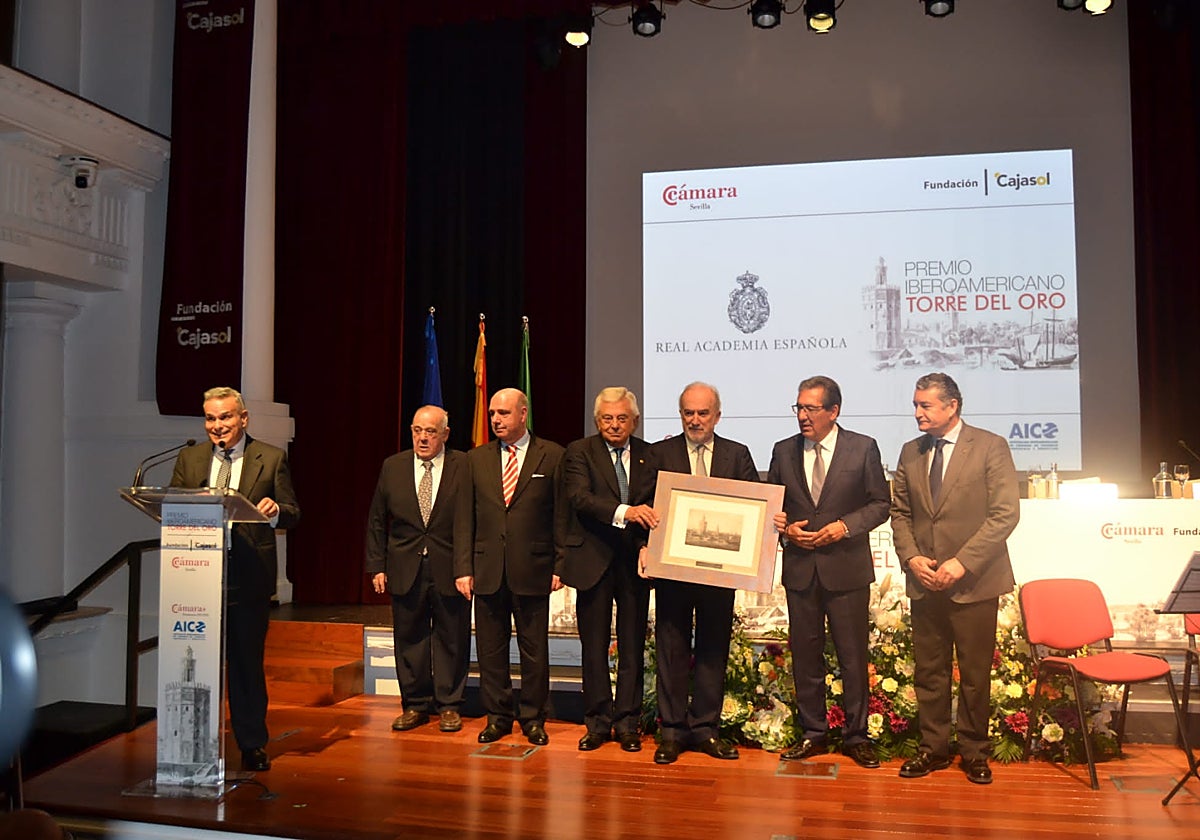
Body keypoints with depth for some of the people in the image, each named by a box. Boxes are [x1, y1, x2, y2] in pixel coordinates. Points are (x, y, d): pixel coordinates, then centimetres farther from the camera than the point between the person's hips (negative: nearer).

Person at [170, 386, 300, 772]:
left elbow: (292, 514, 1)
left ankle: (253, 746, 21)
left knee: (247, 663, 7)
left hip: (249, 575, -2)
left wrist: (275, 511, -22)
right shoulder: (189, 459, 10)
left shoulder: (271, 458, 1)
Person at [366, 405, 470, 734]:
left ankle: (449, 705, 21)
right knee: (409, 638, 11)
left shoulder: (464, 467, -3)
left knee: (451, 639, 7)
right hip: (405, 570, 3)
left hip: (450, 570, -2)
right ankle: (415, 704, 25)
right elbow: (376, 521, 9)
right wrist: (377, 566, 4)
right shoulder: (392, 467, 6)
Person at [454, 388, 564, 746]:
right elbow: (464, 518, 7)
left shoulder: (552, 456, 0)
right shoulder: (476, 459, 9)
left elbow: (562, 515, 0)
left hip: (532, 570, -3)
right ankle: (497, 717, 24)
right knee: (490, 648, 10)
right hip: (487, 570, 3)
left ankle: (533, 718, 21)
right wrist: (463, 568, 0)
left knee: (534, 649, 6)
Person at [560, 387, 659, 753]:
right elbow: (579, 497, -17)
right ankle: (597, 722, 20)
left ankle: (627, 723, 20)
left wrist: (651, 546, -11)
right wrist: (623, 511, -31)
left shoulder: (650, 455, 7)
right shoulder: (579, 452, -1)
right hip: (593, 561, -2)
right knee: (594, 647, 7)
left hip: (635, 561, 2)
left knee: (632, 647, 7)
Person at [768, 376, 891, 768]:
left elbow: (880, 503, 0)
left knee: (853, 655, 4)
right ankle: (812, 733, 23)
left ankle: (856, 736, 18)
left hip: (847, 568, -3)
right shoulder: (784, 451, 6)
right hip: (800, 568, 3)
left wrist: (844, 526, -13)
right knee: (805, 654, 10)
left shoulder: (863, 448, -2)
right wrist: (785, 528, -7)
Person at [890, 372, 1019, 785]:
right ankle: (933, 747, 23)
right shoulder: (911, 452, 10)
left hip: (973, 581, -4)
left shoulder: (991, 447, -5)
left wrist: (962, 562, -17)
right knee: (928, 671, 10)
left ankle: (974, 751, 23)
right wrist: (911, 557, -4)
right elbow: (900, 512, 13)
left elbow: (1006, 513, -11)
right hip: (924, 582, 4)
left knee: (975, 673, 7)